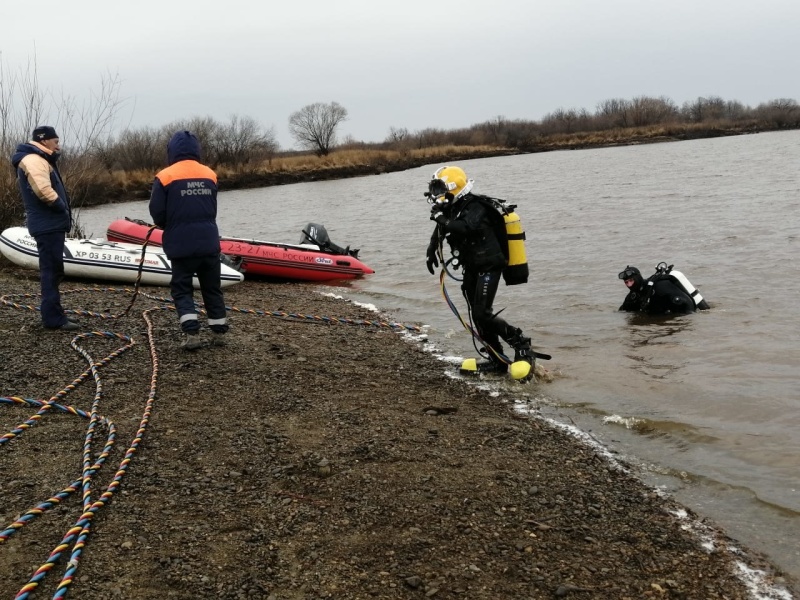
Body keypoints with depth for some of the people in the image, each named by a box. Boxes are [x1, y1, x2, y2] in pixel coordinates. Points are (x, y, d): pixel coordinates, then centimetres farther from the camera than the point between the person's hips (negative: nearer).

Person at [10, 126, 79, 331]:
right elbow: (43, 190, -27)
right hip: (48, 225, -11)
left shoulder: (39, 159, 21)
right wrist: (63, 208, -16)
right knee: (51, 271, -10)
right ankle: (53, 318, -9)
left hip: (51, 224, 11)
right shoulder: (33, 160, -14)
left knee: (53, 271, 14)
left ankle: (53, 315, 21)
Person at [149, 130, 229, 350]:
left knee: (182, 289, 6)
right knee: (212, 288, 15)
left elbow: (157, 213, -7)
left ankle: (192, 334, -6)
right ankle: (219, 332, 18)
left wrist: (170, 226, 12)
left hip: (181, 244, -3)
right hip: (209, 241, 4)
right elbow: (212, 208, 9)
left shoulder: (165, 177, -8)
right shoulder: (210, 175, 4)